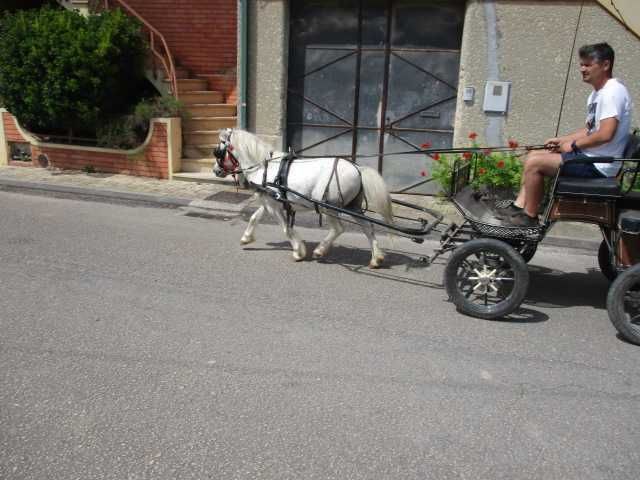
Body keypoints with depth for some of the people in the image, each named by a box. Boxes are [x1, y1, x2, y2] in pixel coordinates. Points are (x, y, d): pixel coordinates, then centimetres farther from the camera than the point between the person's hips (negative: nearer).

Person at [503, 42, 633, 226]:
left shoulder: (613, 92, -17)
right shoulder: (597, 93, 16)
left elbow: (605, 134, -26)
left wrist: (574, 145, -14)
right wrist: (562, 140, 9)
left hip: (598, 165, -10)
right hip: (590, 156, 11)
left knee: (534, 163, -15)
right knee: (533, 155, 10)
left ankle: (529, 216, -3)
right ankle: (518, 206, 7)